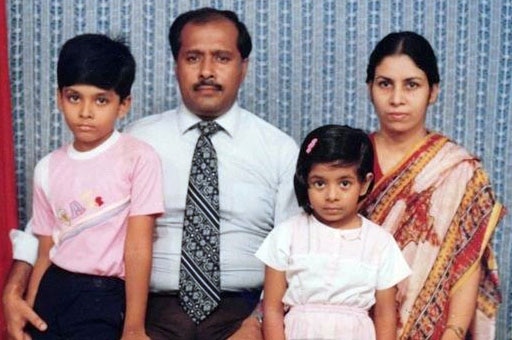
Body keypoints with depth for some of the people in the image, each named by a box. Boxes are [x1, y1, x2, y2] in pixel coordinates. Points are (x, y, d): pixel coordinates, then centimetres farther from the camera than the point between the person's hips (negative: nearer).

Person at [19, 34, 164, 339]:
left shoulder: (139, 158, -8)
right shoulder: (48, 169, 7)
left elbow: (138, 248, -11)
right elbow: (45, 253, 8)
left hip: (107, 297, -4)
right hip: (53, 292, 5)